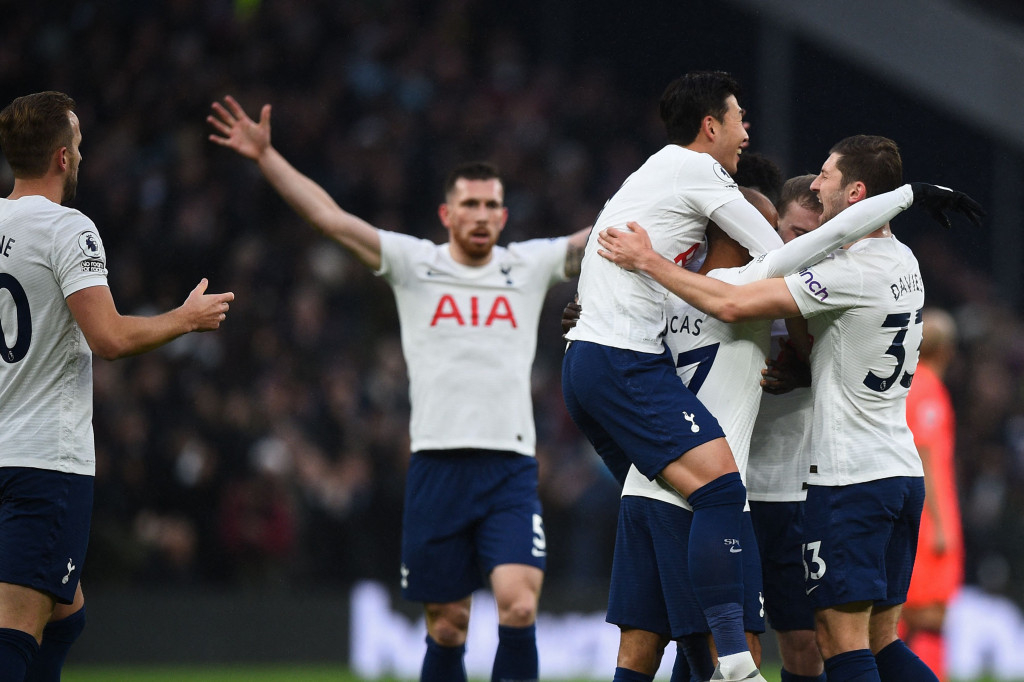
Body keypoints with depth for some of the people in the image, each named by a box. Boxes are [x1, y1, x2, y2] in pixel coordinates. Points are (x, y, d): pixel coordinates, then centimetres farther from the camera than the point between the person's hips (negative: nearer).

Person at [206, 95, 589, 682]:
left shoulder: (531, 266, 10)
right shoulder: (413, 263, 6)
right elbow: (330, 217, 1)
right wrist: (265, 156, -6)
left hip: (511, 470, 0)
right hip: (438, 463, 0)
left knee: (519, 608, -17)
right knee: (447, 628, 3)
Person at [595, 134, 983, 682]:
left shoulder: (853, 271, -17)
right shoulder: (902, 262, 11)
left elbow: (733, 305, -20)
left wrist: (648, 261, -10)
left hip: (849, 478, -9)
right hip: (902, 471, 9)